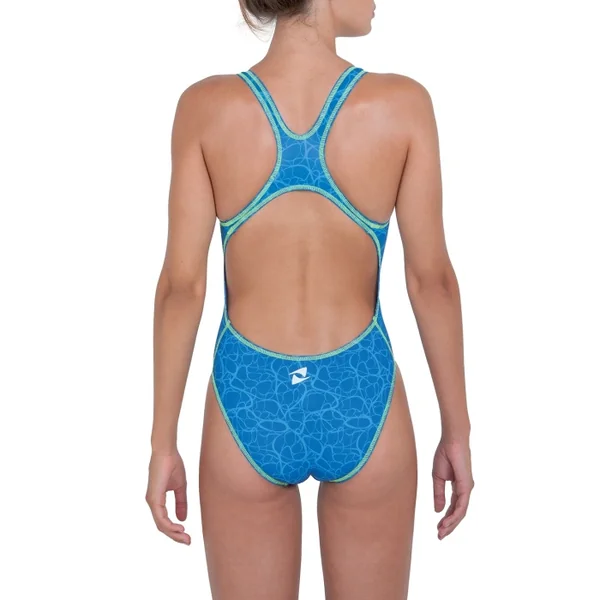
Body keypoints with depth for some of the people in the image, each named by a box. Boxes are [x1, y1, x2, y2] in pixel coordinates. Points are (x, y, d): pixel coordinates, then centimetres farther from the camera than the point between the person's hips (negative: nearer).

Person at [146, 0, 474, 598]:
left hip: (247, 402, 1)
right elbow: (431, 279, -7)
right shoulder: (403, 104, -11)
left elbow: (181, 284, -9)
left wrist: (163, 442, 1)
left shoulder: (206, 107, -9)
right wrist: (457, 431, 4)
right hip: (362, 399, 0)